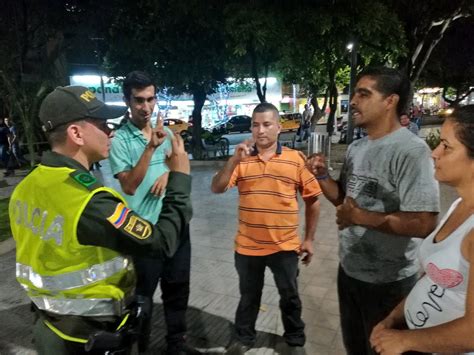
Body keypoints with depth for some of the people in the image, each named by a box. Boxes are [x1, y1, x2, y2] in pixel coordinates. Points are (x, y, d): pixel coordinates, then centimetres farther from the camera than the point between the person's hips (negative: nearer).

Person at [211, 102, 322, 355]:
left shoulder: (296, 159, -5)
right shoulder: (241, 160, -1)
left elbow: (312, 199, 1)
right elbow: (216, 189, -10)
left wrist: (309, 239, 1)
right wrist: (234, 160, -23)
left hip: (284, 246, -1)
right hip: (247, 246, 1)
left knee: (290, 297, 18)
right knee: (248, 296, 20)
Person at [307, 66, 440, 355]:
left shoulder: (411, 150, -23)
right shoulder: (356, 147, 4)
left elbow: (424, 224, -29)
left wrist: (360, 216, -23)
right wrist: (322, 176, -7)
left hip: (387, 281, -7)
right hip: (349, 269, 8)